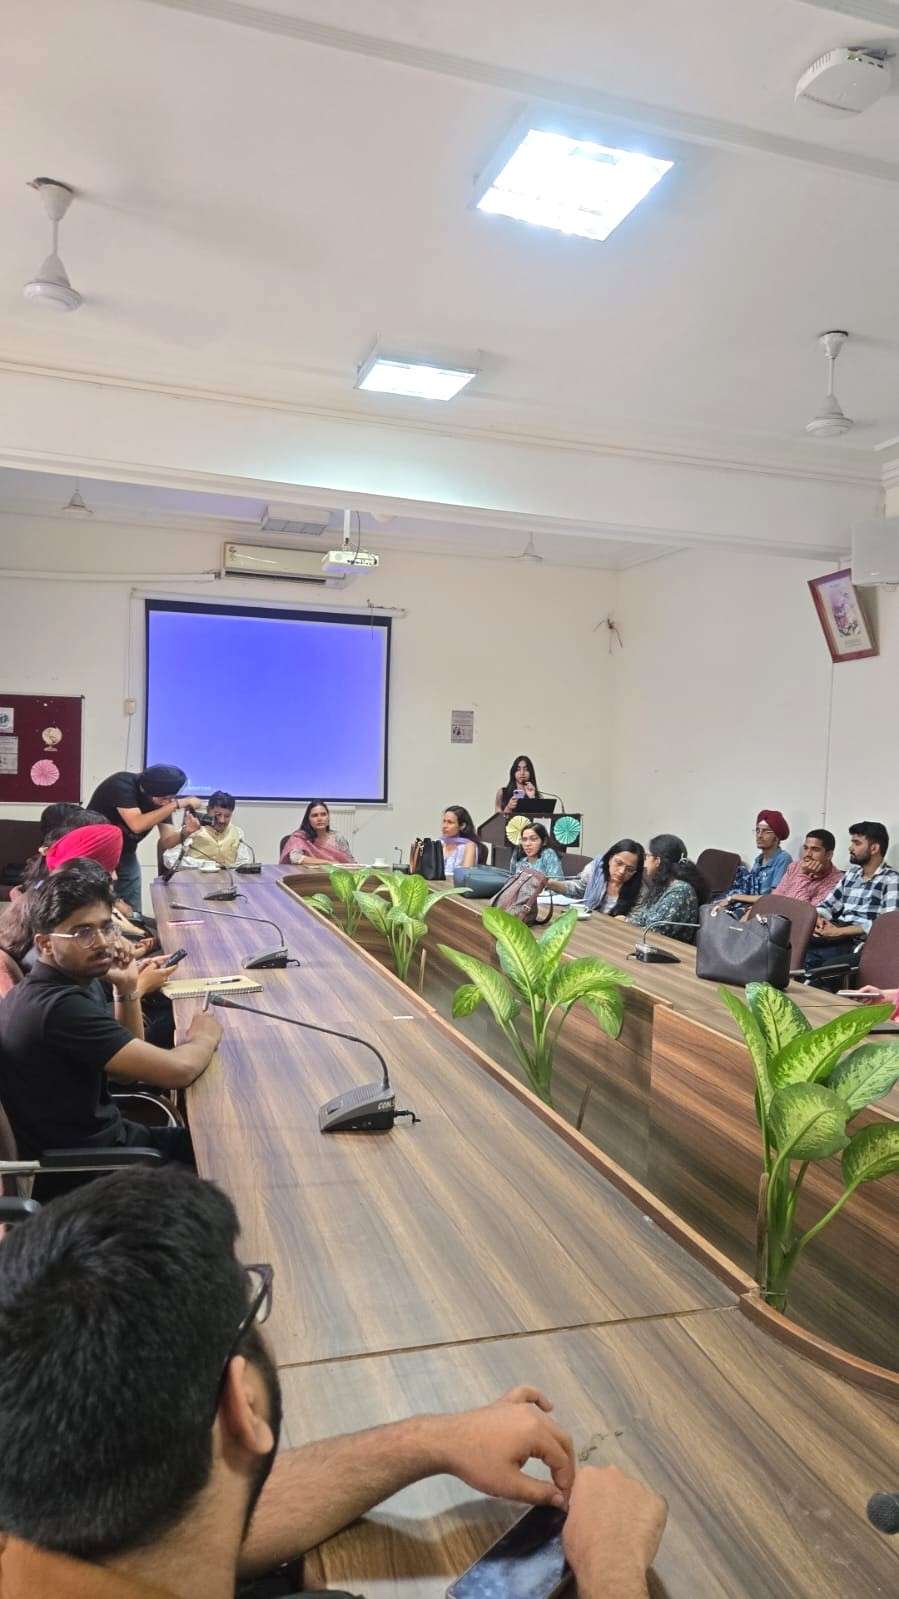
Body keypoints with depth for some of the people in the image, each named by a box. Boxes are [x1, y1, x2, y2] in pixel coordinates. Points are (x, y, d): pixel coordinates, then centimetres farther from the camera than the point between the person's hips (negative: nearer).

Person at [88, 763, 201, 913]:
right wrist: (177, 804, -38)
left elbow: (168, 840, -14)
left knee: (132, 912, 3)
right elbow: (137, 824, -39)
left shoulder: (162, 799, -9)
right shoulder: (123, 784, -26)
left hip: (125, 854, 6)